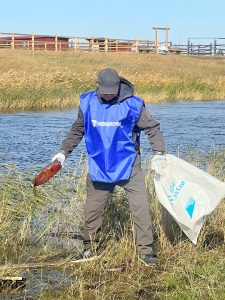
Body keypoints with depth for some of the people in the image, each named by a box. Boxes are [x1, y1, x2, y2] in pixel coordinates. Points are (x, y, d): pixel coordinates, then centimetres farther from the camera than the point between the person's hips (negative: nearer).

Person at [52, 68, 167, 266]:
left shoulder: (132, 104, -12)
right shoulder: (87, 103, -2)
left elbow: (152, 128, -5)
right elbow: (77, 130, 14)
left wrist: (159, 153, -15)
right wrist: (63, 152, 10)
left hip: (129, 167, -2)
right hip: (99, 167, 3)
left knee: (141, 208, -6)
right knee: (92, 210, 11)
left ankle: (145, 251, 3)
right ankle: (89, 249, 27)